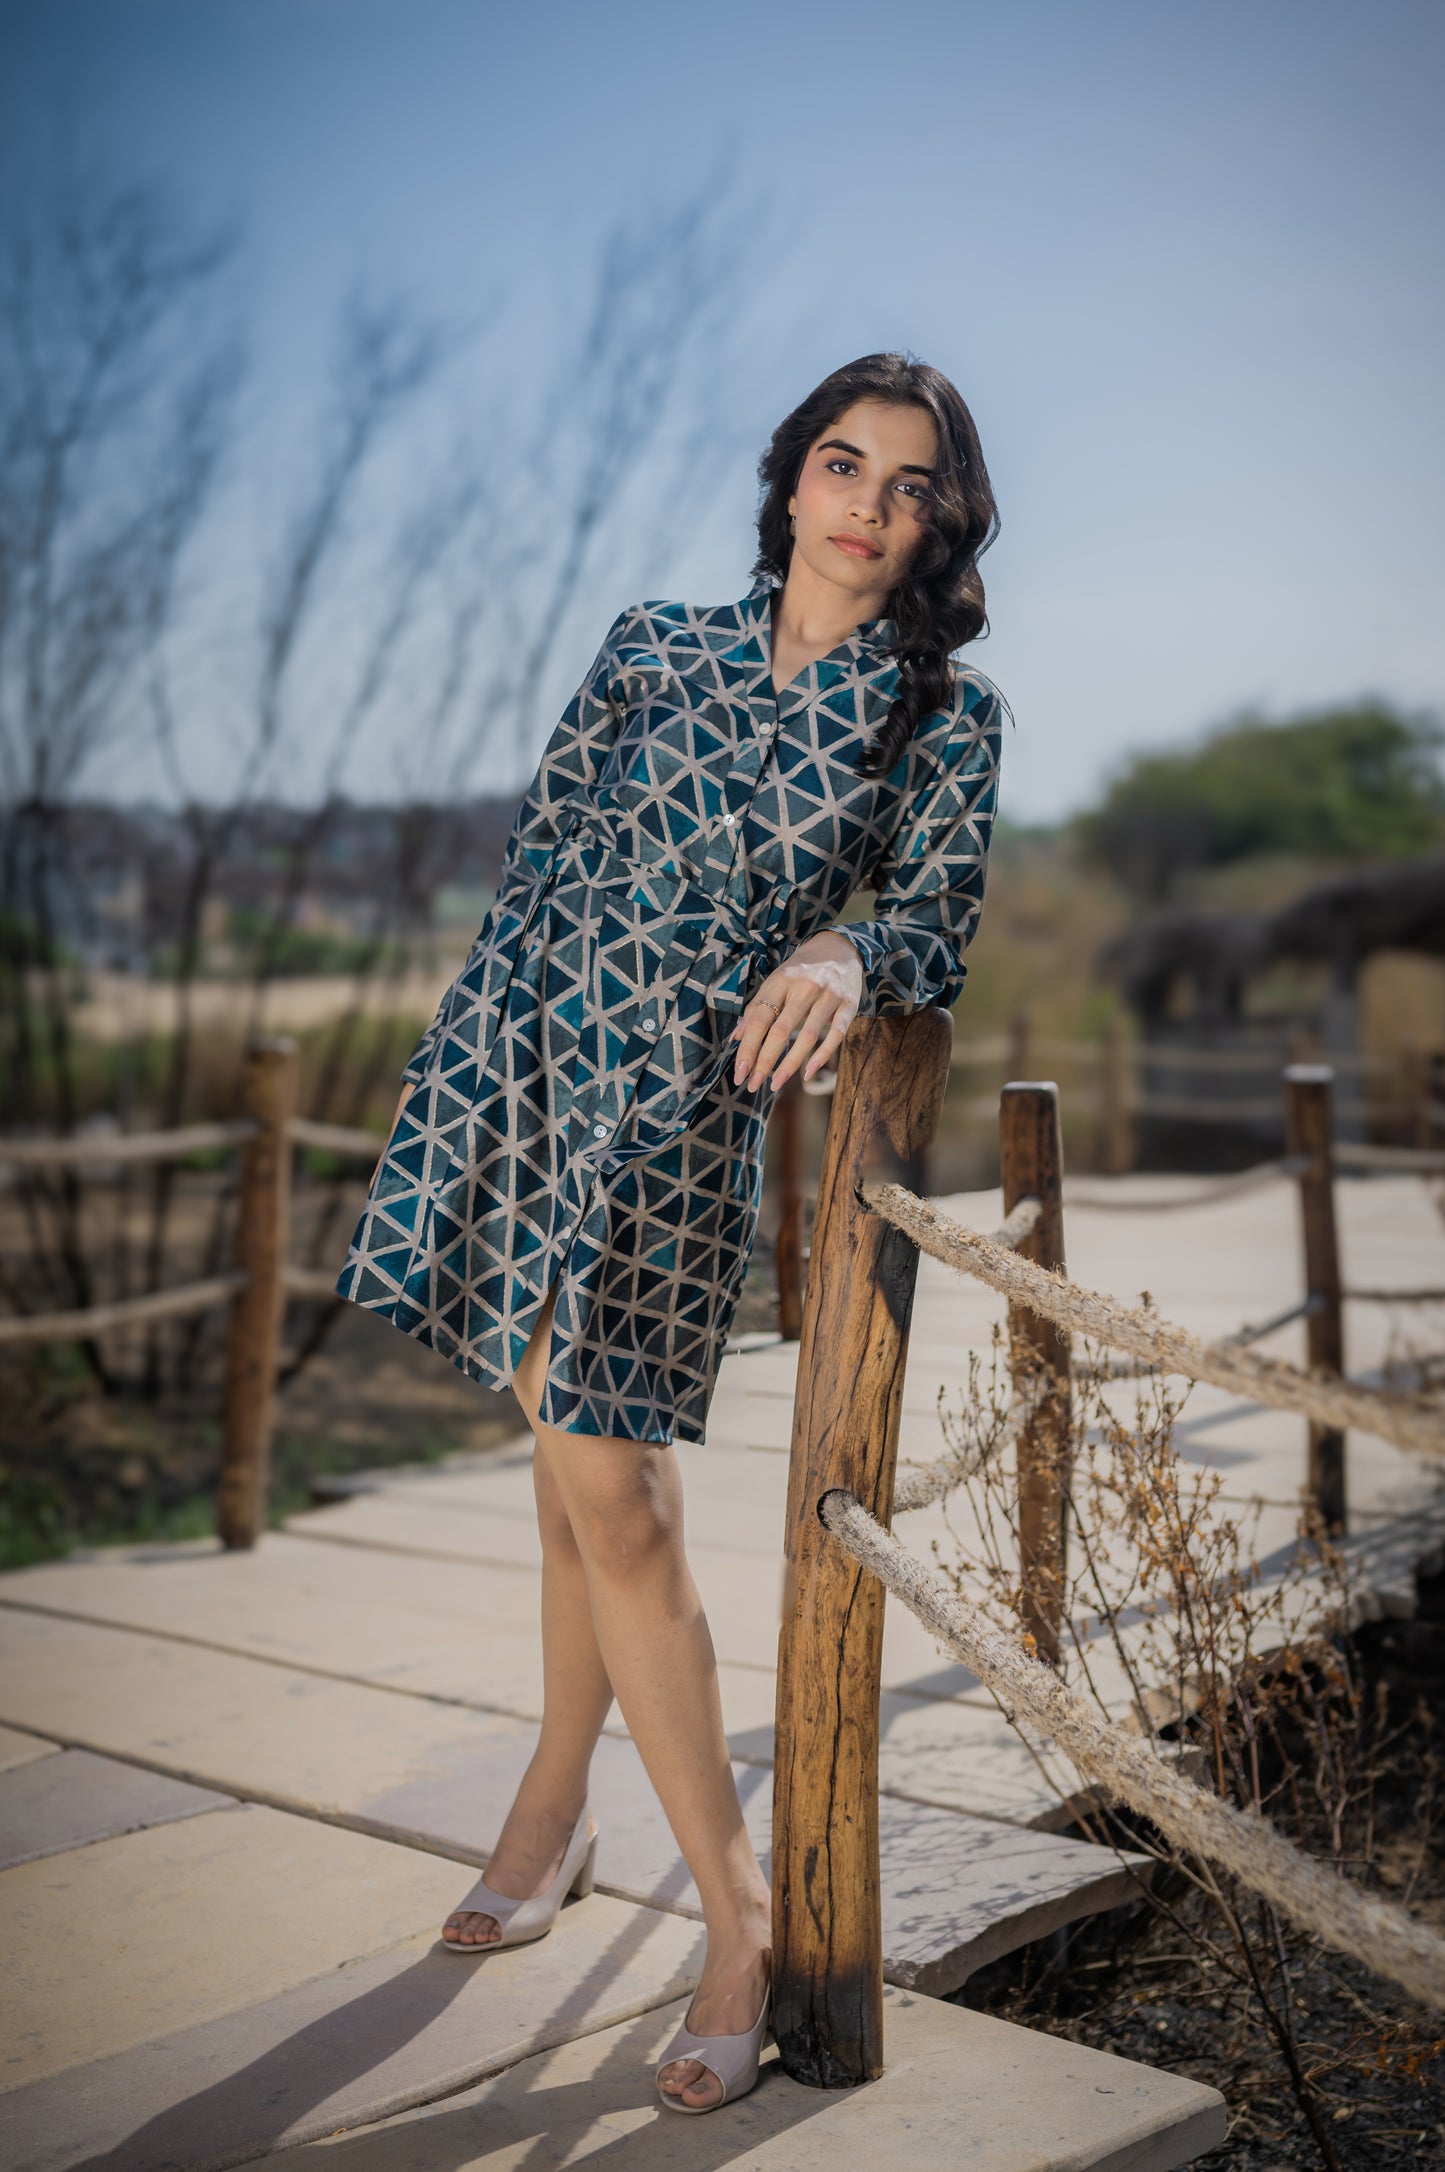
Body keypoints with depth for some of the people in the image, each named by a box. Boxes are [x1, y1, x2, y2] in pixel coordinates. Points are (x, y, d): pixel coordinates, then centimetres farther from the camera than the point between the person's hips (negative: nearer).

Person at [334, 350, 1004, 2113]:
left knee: (614, 1502, -4)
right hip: (511, 1069, 3)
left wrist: (844, 948, -30)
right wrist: (499, 1042, 11)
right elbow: (538, 845, 14)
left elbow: (942, 914, -8)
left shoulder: (941, 714, 4)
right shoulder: (651, 645, 10)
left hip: (682, 1113, -3)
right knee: (582, 1468, 8)